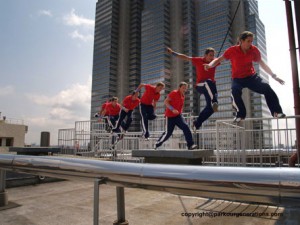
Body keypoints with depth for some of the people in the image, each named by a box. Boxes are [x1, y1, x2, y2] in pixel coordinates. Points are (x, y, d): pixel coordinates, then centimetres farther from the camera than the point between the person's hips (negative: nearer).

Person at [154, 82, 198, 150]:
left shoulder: (182, 96, 11)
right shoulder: (174, 93, -11)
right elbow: (166, 101, -18)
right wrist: (172, 109, -28)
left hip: (178, 116, 6)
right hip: (170, 116, -6)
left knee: (186, 127, -15)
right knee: (168, 133, 1)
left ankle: (190, 145, -17)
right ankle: (157, 144, 22)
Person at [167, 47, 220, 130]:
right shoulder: (199, 60, 0)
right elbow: (185, 57, 5)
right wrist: (173, 52, 5)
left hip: (210, 88, 5)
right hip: (200, 86, -4)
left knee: (210, 107, -2)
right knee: (209, 82, -39)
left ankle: (197, 123, 16)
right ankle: (214, 102, -62)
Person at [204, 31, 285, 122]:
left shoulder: (254, 50, -6)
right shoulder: (232, 50, -13)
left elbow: (262, 63, 4)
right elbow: (219, 59, -6)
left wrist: (274, 76, 4)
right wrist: (210, 65, -27)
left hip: (251, 76, 2)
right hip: (237, 79, -2)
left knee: (266, 87, -19)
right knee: (235, 91, -32)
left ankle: (276, 111, -8)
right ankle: (240, 114, -15)